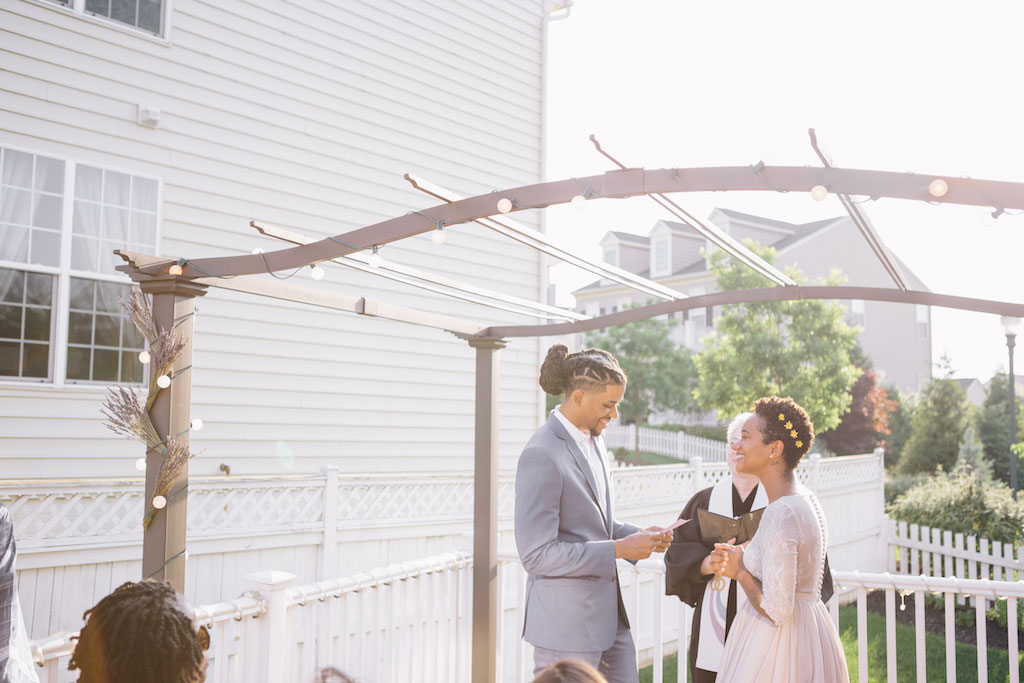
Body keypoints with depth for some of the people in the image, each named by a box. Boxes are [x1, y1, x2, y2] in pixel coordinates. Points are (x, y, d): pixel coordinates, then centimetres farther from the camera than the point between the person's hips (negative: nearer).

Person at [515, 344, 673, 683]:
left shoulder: (592, 439, 7)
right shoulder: (542, 455, -21)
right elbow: (536, 555, -22)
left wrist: (637, 534, 0)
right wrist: (619, 549, -20)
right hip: (565, 621, -8)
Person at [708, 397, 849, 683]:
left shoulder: (780, 514, -25)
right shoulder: (806, 499, 4)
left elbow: (777, 612, -25)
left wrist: (740, 572, -10)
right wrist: (741, 561, -1)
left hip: (778, 646, -9)